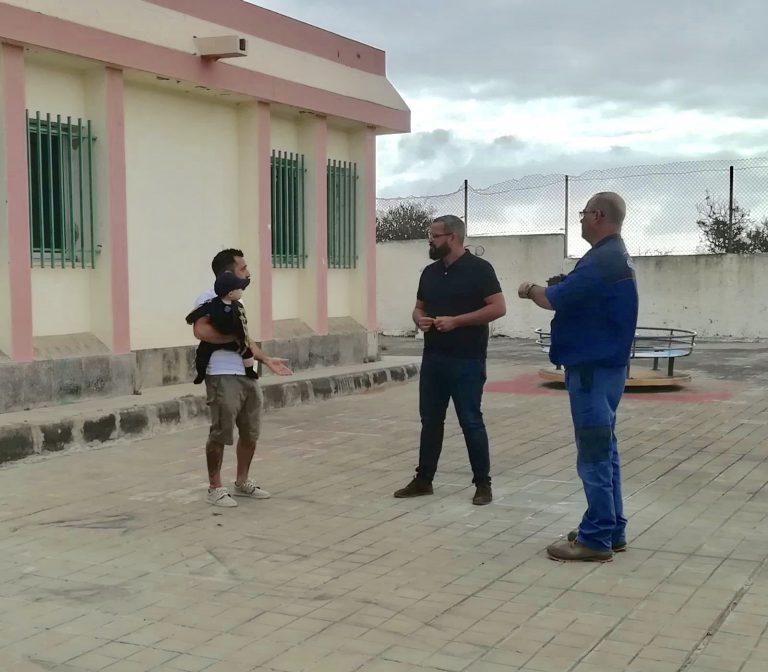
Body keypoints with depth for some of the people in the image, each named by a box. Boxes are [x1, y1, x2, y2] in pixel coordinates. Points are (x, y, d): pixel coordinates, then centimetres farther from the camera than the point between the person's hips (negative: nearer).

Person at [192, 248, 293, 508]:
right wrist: (233, 337, -16)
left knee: (250, 433, 14)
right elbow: (200, 330, -23)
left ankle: (242, 482, 29)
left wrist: (267, 360, 17)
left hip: (248, 376, 9)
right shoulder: (210, 298, -9)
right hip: (223, 377, -9)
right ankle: (215, 488, 10)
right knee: (221, 435, -3)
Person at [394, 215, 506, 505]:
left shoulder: (479, 269, -8)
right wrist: (420, 320, -3)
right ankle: (423, 480, 21)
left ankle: (483, 484, 10)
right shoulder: (430, 272, 12)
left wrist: (456, 321, -19)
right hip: (433, 359, 6)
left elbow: (498, 307, -13)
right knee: (430, 420, 11)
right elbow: (419, 307, 21)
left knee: (471, 422, -1)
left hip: (467, 361, -6)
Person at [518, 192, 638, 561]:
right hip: (603, 364, 11)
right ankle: (612, 530, 21)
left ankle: (596, 538, 2)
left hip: (592, 368, -11)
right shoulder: (615, 256, 15)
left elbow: (554, 300, -21)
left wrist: (530, 290, -1)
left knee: (593, 454, -5)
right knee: (604, 450, 14)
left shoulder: (602, 260, -20)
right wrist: (561, 285, 1)